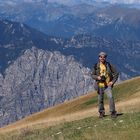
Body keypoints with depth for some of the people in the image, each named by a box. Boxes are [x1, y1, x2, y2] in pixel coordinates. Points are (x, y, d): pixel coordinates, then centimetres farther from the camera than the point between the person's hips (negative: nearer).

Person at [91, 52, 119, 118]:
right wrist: (97, 77, -12)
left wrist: (113, 81, -5)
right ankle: (101, 113, 26)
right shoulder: (96, 66, 1)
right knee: (100, 99, 8)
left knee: (110, 97, -18)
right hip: (100, 85, 2)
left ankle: (113, 112, -9)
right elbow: (92, 75, 8)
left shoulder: (109, 65, -2)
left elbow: (116, 73, 5)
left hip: (107, 85, -2)